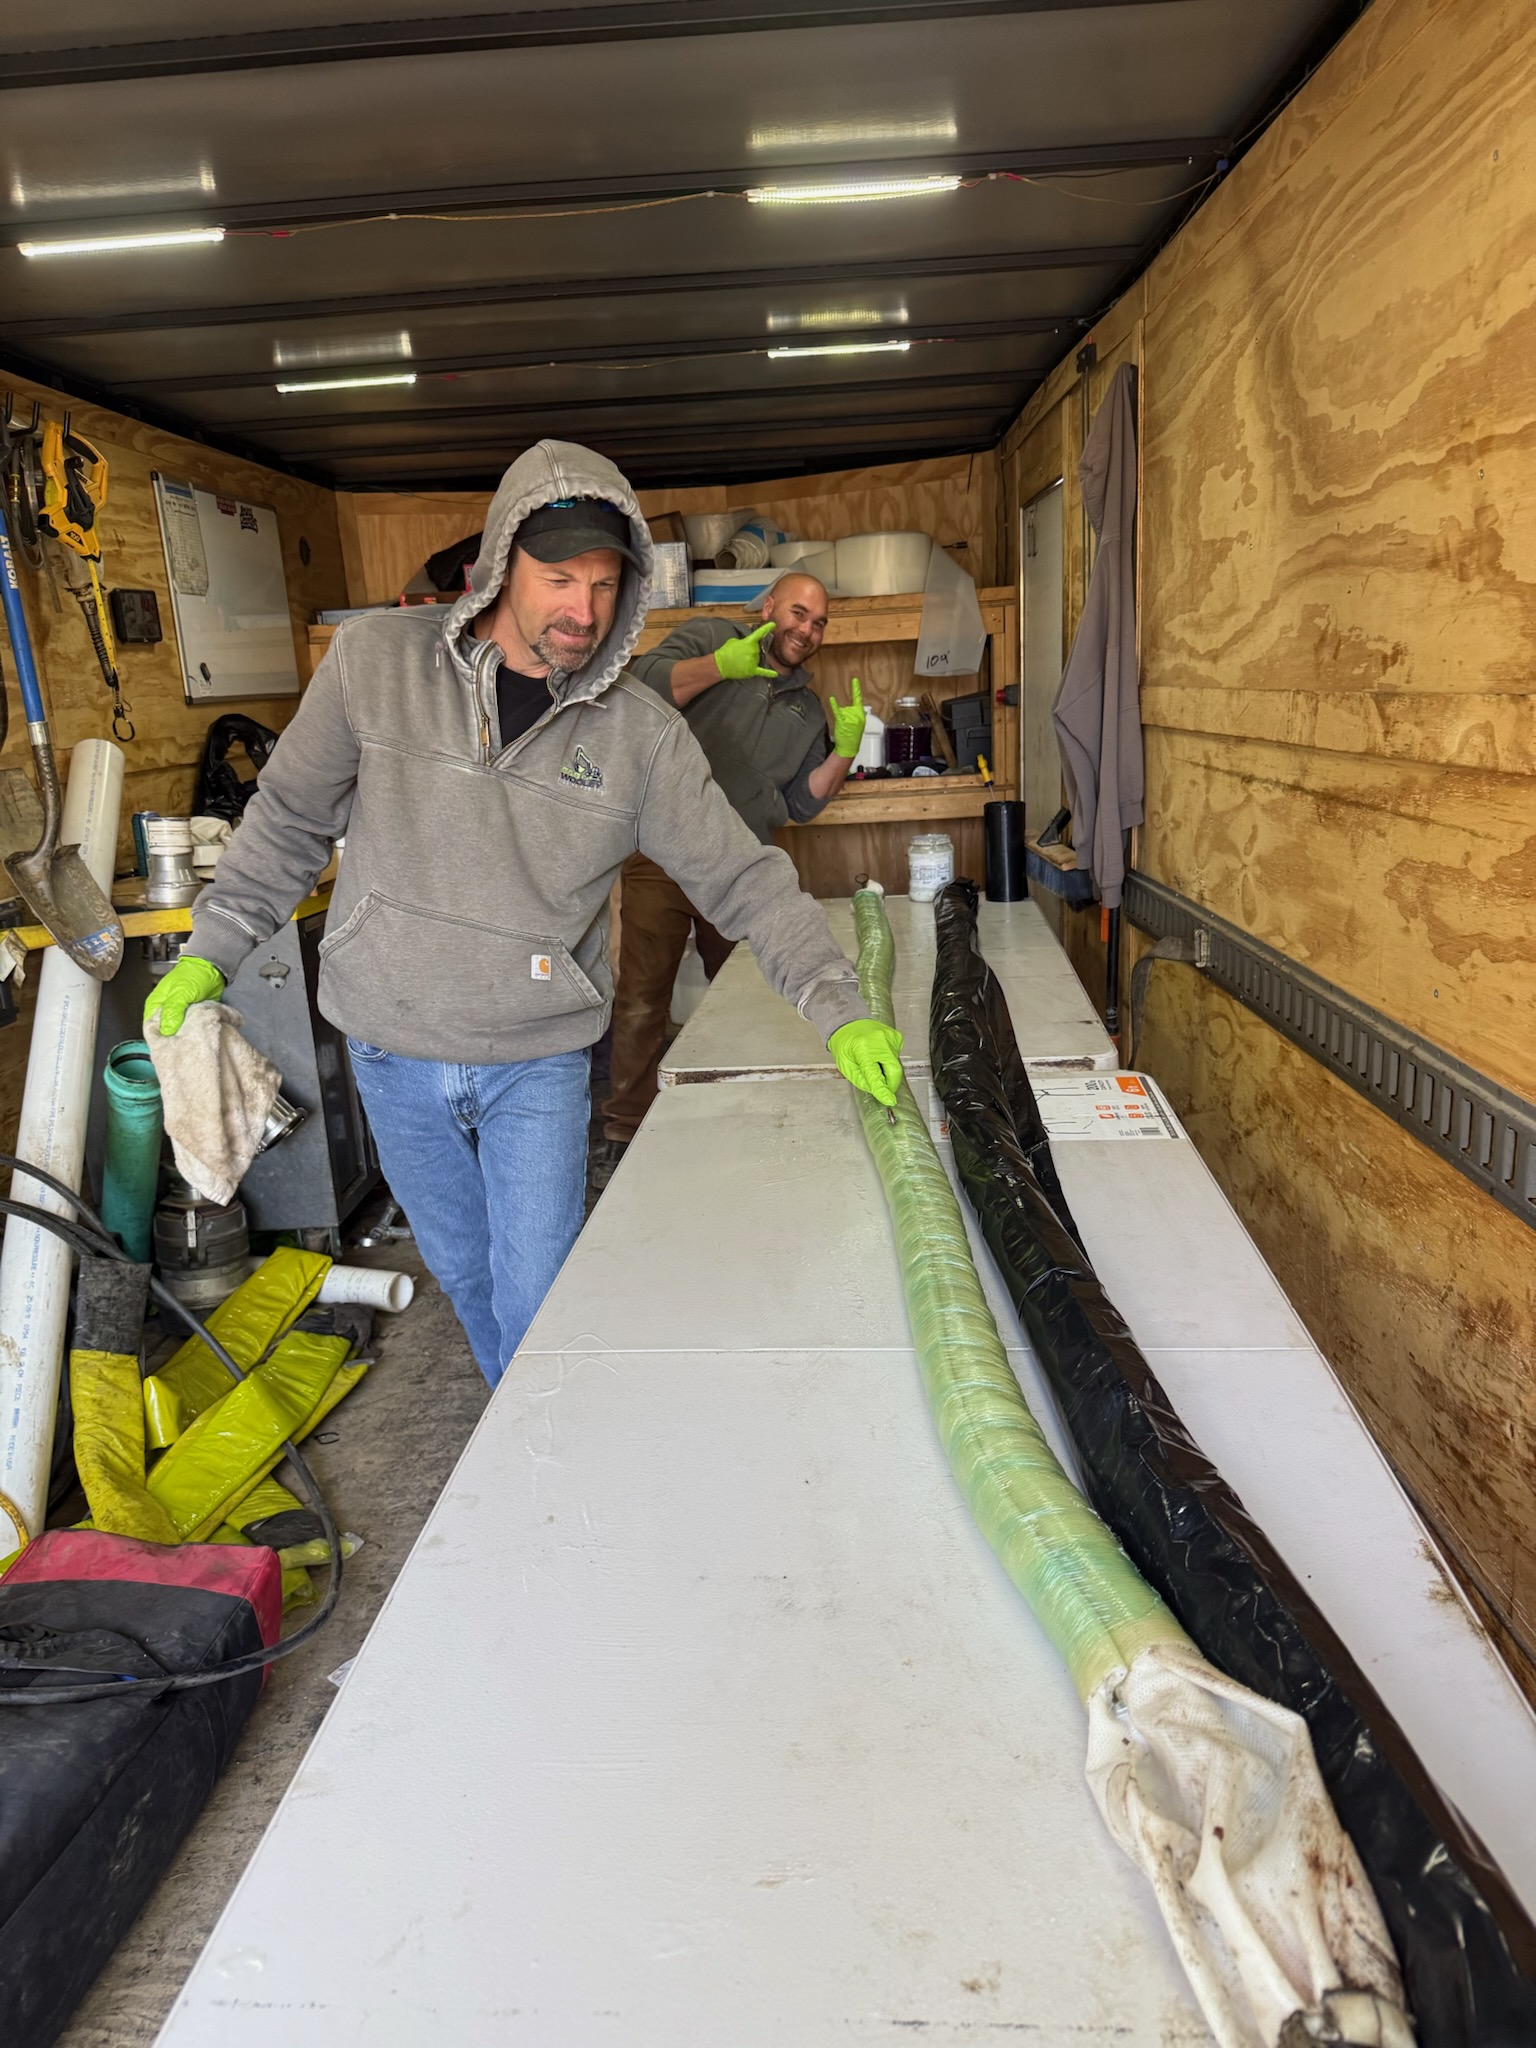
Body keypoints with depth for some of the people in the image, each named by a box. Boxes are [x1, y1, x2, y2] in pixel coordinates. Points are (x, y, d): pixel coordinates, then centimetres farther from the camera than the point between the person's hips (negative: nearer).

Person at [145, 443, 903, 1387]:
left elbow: (745, 878, -11)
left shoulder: (643, 732, -11)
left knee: (538, 1300, 2)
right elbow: (290, 820, 2)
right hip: (393, 1056, 2)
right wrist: (210, 953, 1)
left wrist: (842, 1011, -21)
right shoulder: (377, 660, -9)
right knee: (464, 1274, 18)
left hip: (539, 1062, -1)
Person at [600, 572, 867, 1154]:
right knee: (642, 1002, -5)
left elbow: (802, 803, 14)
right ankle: (623, 1136, 5)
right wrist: (719, 666, -24)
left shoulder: (808, 709, 19)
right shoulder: (708, 638, 6)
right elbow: (643, 683, -12)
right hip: (663, 855, -4)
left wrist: (844, 752, 0)